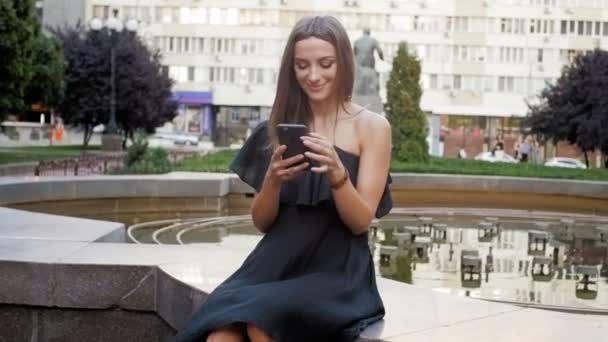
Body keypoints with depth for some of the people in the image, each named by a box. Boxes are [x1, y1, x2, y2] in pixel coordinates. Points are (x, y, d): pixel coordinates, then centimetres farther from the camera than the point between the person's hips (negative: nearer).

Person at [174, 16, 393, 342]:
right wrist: (273, 180, -10)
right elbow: (261, 222, 11)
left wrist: (337, 173, -21)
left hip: (337, 275, -2)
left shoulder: (371, 126, 2)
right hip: (276, 265, 3)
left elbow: (361, 221, -3)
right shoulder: (278, 128, 12)